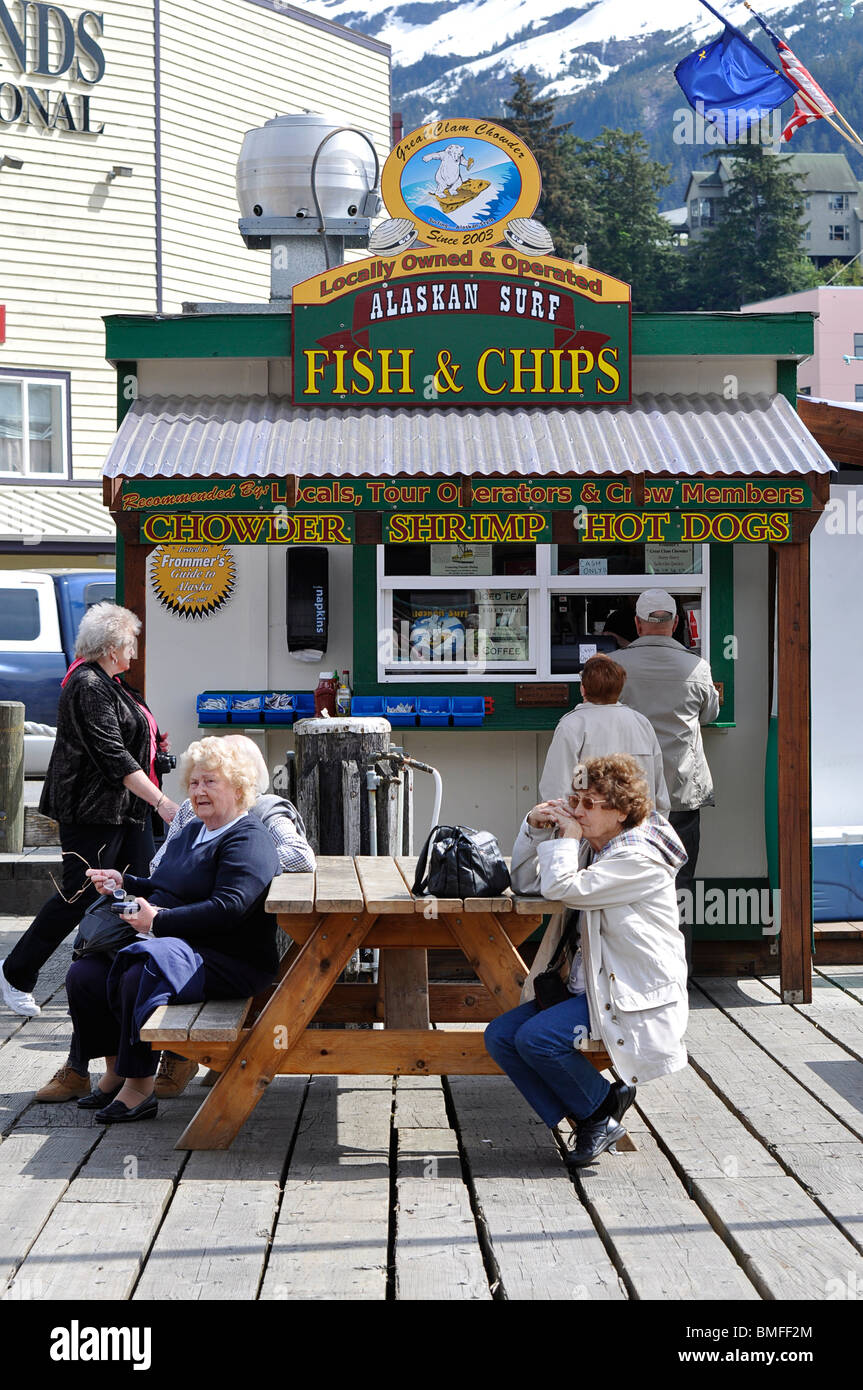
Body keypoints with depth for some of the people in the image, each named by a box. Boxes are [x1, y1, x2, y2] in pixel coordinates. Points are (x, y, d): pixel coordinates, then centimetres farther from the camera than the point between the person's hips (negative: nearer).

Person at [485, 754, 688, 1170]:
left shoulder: (637, 859, -16)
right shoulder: (589, 848, 12)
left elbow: (562, 888, -24)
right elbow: (525, 883, 17)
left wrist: (567, 837, -10)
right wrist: (534, 828, 3)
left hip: (635, 997, -9)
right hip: (589, 986, 9)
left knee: (536, 1039, -25)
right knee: (500, 1036, -6)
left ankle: (602, 1108, 0)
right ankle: (589, 1120, -1)